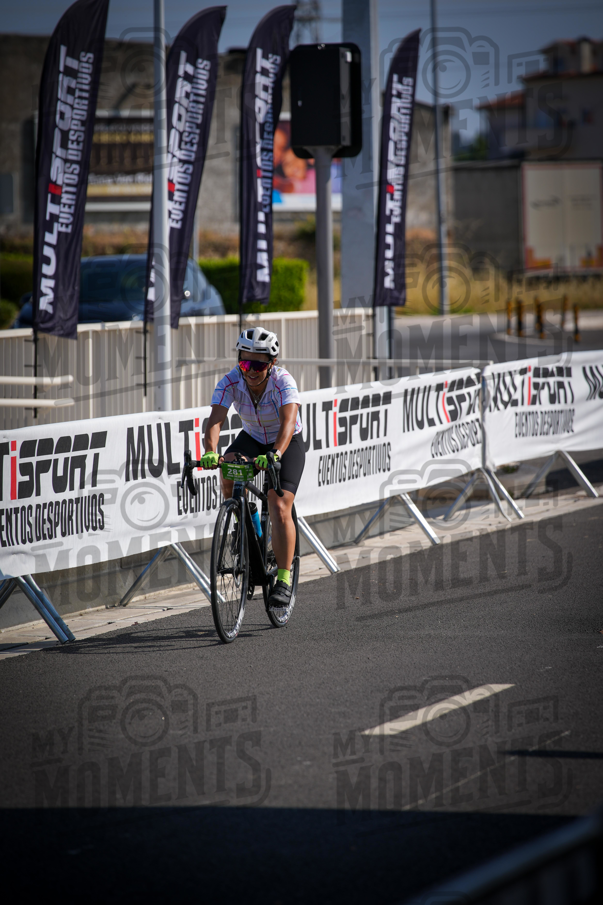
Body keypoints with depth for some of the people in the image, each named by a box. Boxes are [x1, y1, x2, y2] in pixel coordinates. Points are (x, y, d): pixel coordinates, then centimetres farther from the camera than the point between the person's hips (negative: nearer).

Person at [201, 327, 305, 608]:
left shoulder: (283, 382, -29)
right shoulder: (230, 383, -22)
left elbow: (288, 423, -44)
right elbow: (215, 420, -34)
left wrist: (275, 454, -62)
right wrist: (210, 451, -54)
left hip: (287, 444, -3)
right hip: (252, 439, 3)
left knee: (280, 508, -19)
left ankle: (284, 579, -10)